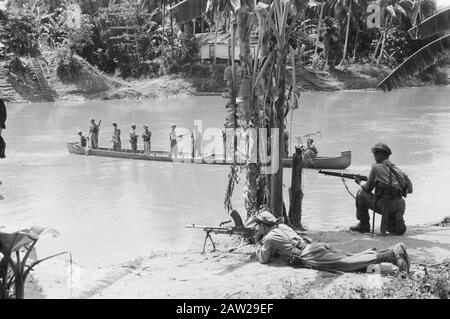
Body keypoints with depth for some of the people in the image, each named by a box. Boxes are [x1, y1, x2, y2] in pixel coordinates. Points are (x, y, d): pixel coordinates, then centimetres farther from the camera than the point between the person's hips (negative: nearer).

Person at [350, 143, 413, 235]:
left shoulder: (376, 167, 2)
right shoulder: (396, 168, 19)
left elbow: (368, 188, 9)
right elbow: (410, 189, 19)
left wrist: (360, 183, 30)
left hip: (384, 205, -7)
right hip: (400, 206, 7)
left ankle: (364, 225, 17)